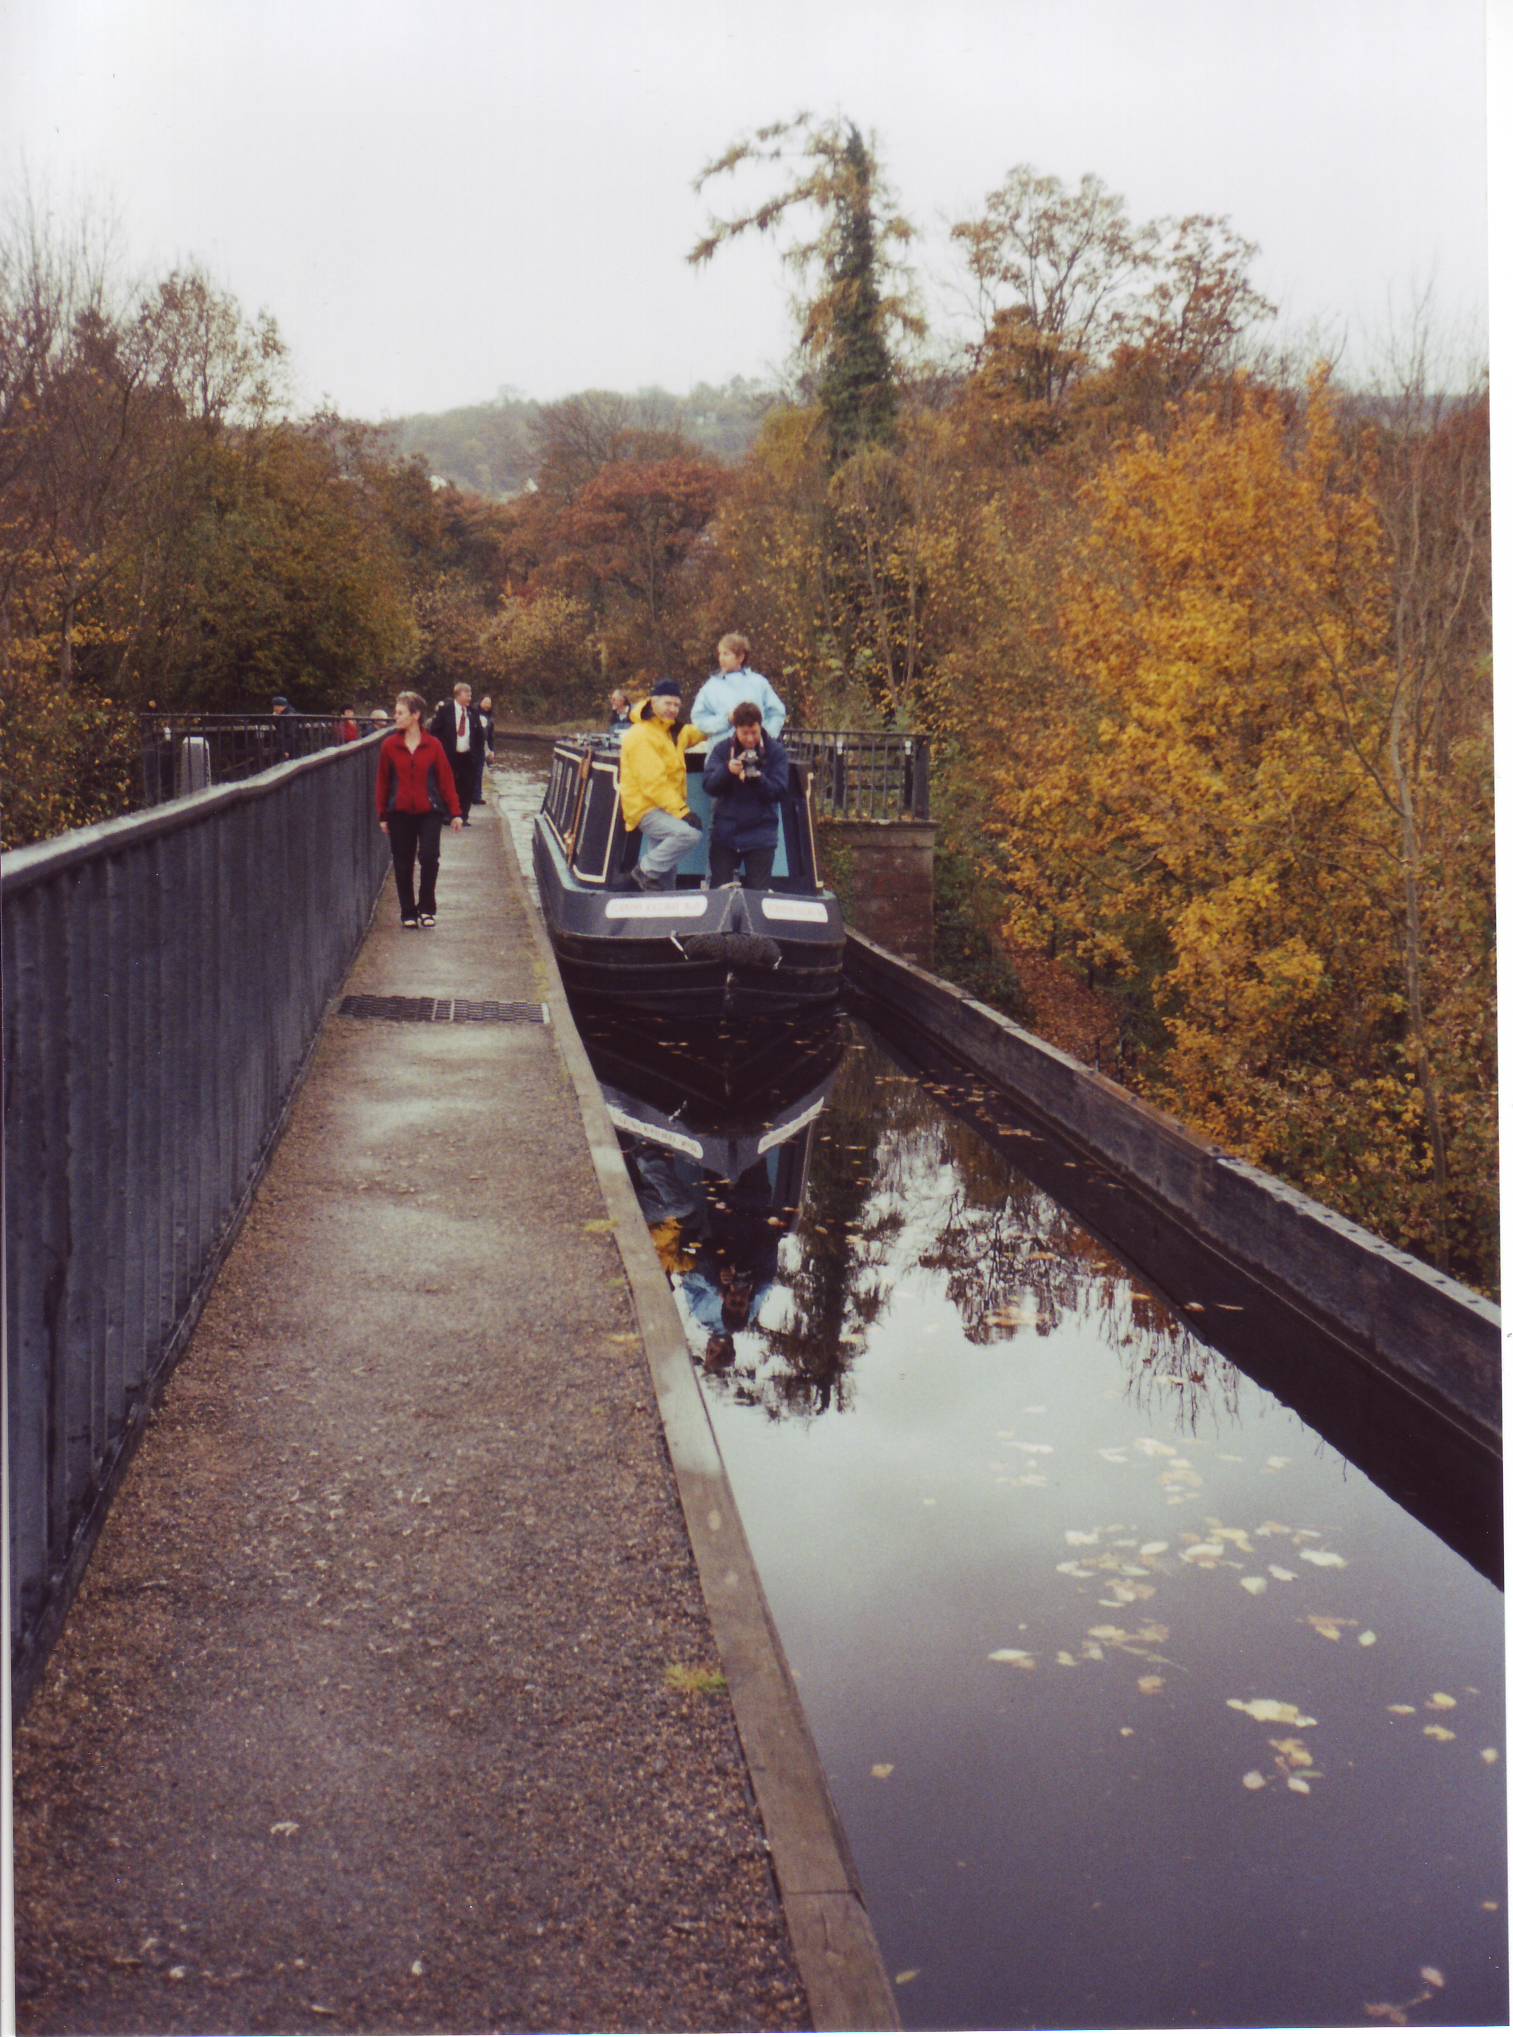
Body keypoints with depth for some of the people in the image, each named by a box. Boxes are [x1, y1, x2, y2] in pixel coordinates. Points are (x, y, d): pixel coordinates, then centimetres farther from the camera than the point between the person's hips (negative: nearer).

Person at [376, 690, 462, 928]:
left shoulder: (433, 746, -2)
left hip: (429, 812, -2)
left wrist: (455, 812, -2)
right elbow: (383, 782, 5)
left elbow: (446, 779, 0)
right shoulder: (389, 746, 1)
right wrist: (383, 815, 5)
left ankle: (426, 908, 3)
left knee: (429, 857, -13)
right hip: (400, 813, 2)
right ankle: (408, 913, 17)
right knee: (403, 864, 5)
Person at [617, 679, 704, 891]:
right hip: (646, 808, -10)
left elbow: (692, 734, 36)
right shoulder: (640, 735, -16)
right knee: (688, 833, -30)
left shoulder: (671, 730, 14)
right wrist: (682, 810, -26)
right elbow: (652, 782, -23)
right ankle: (646, 872, -14)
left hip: (666, 808, 10)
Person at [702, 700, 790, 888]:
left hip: (760, 835, -1)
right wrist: (727, 770, -27)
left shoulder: (776, 751, -3)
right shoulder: (722, 749, 1)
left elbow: (779, 791, -7)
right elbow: (709, 786, -7)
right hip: (725, 831, 2)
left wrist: (758, 778, -27)